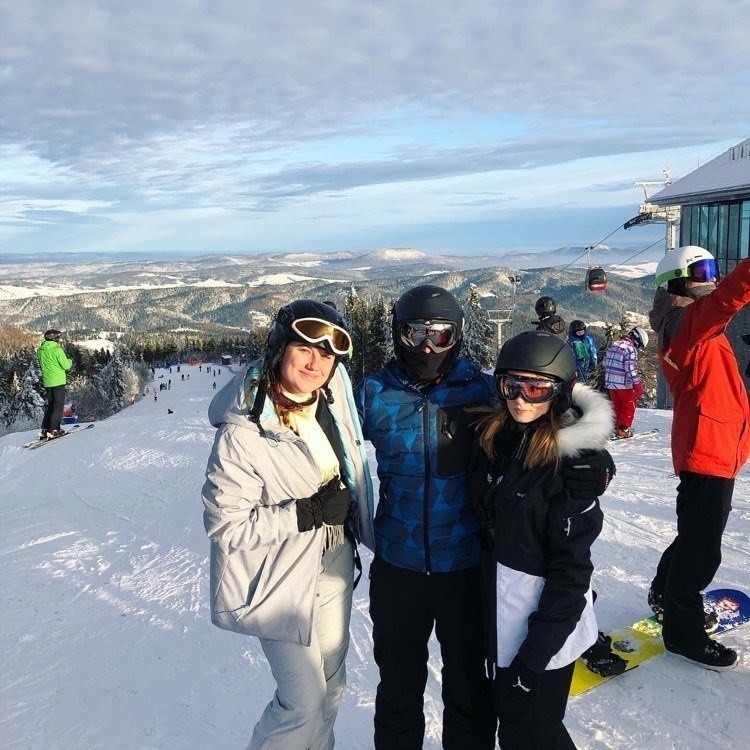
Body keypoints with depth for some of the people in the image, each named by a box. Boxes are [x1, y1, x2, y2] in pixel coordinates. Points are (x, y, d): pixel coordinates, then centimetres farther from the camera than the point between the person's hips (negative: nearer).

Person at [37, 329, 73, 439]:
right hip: (58, 381, -7)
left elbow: (42, 365, 16)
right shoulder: (57, 350, -15)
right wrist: (70, 361, 7)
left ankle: (44, 430, 16)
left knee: (50, 405, 17)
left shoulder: (40, 351, 6)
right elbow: (66, 365, -13)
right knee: (58, 406, -3)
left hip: (47, 381, 7)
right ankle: (54, 430, -9)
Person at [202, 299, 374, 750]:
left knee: (332, 682, 23)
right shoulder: (243, 434, -26)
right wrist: (308, 513, -26)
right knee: (303, 700, 3)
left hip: (335, 565, 7)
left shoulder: (333, 400, -8)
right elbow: (226, 525, -24)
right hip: (283, 577, -6)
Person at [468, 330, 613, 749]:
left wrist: (537, 651, -17)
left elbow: (572, 568, -19)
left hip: (546, 619, -7)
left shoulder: (573, 460, -21)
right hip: (502, 608, 7)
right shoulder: (496, 438, -1)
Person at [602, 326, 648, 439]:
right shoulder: (631, 349, -15)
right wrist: (638, 385, -13)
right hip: (624, 383, -7)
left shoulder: (613, 345, 10)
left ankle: (617, 428, 22)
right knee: (629, 407, 7)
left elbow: (606, 362, 16)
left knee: (617, 407, 18)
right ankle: (623, 430, 2)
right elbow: (631, 369, -19)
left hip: (610, 382, 7)